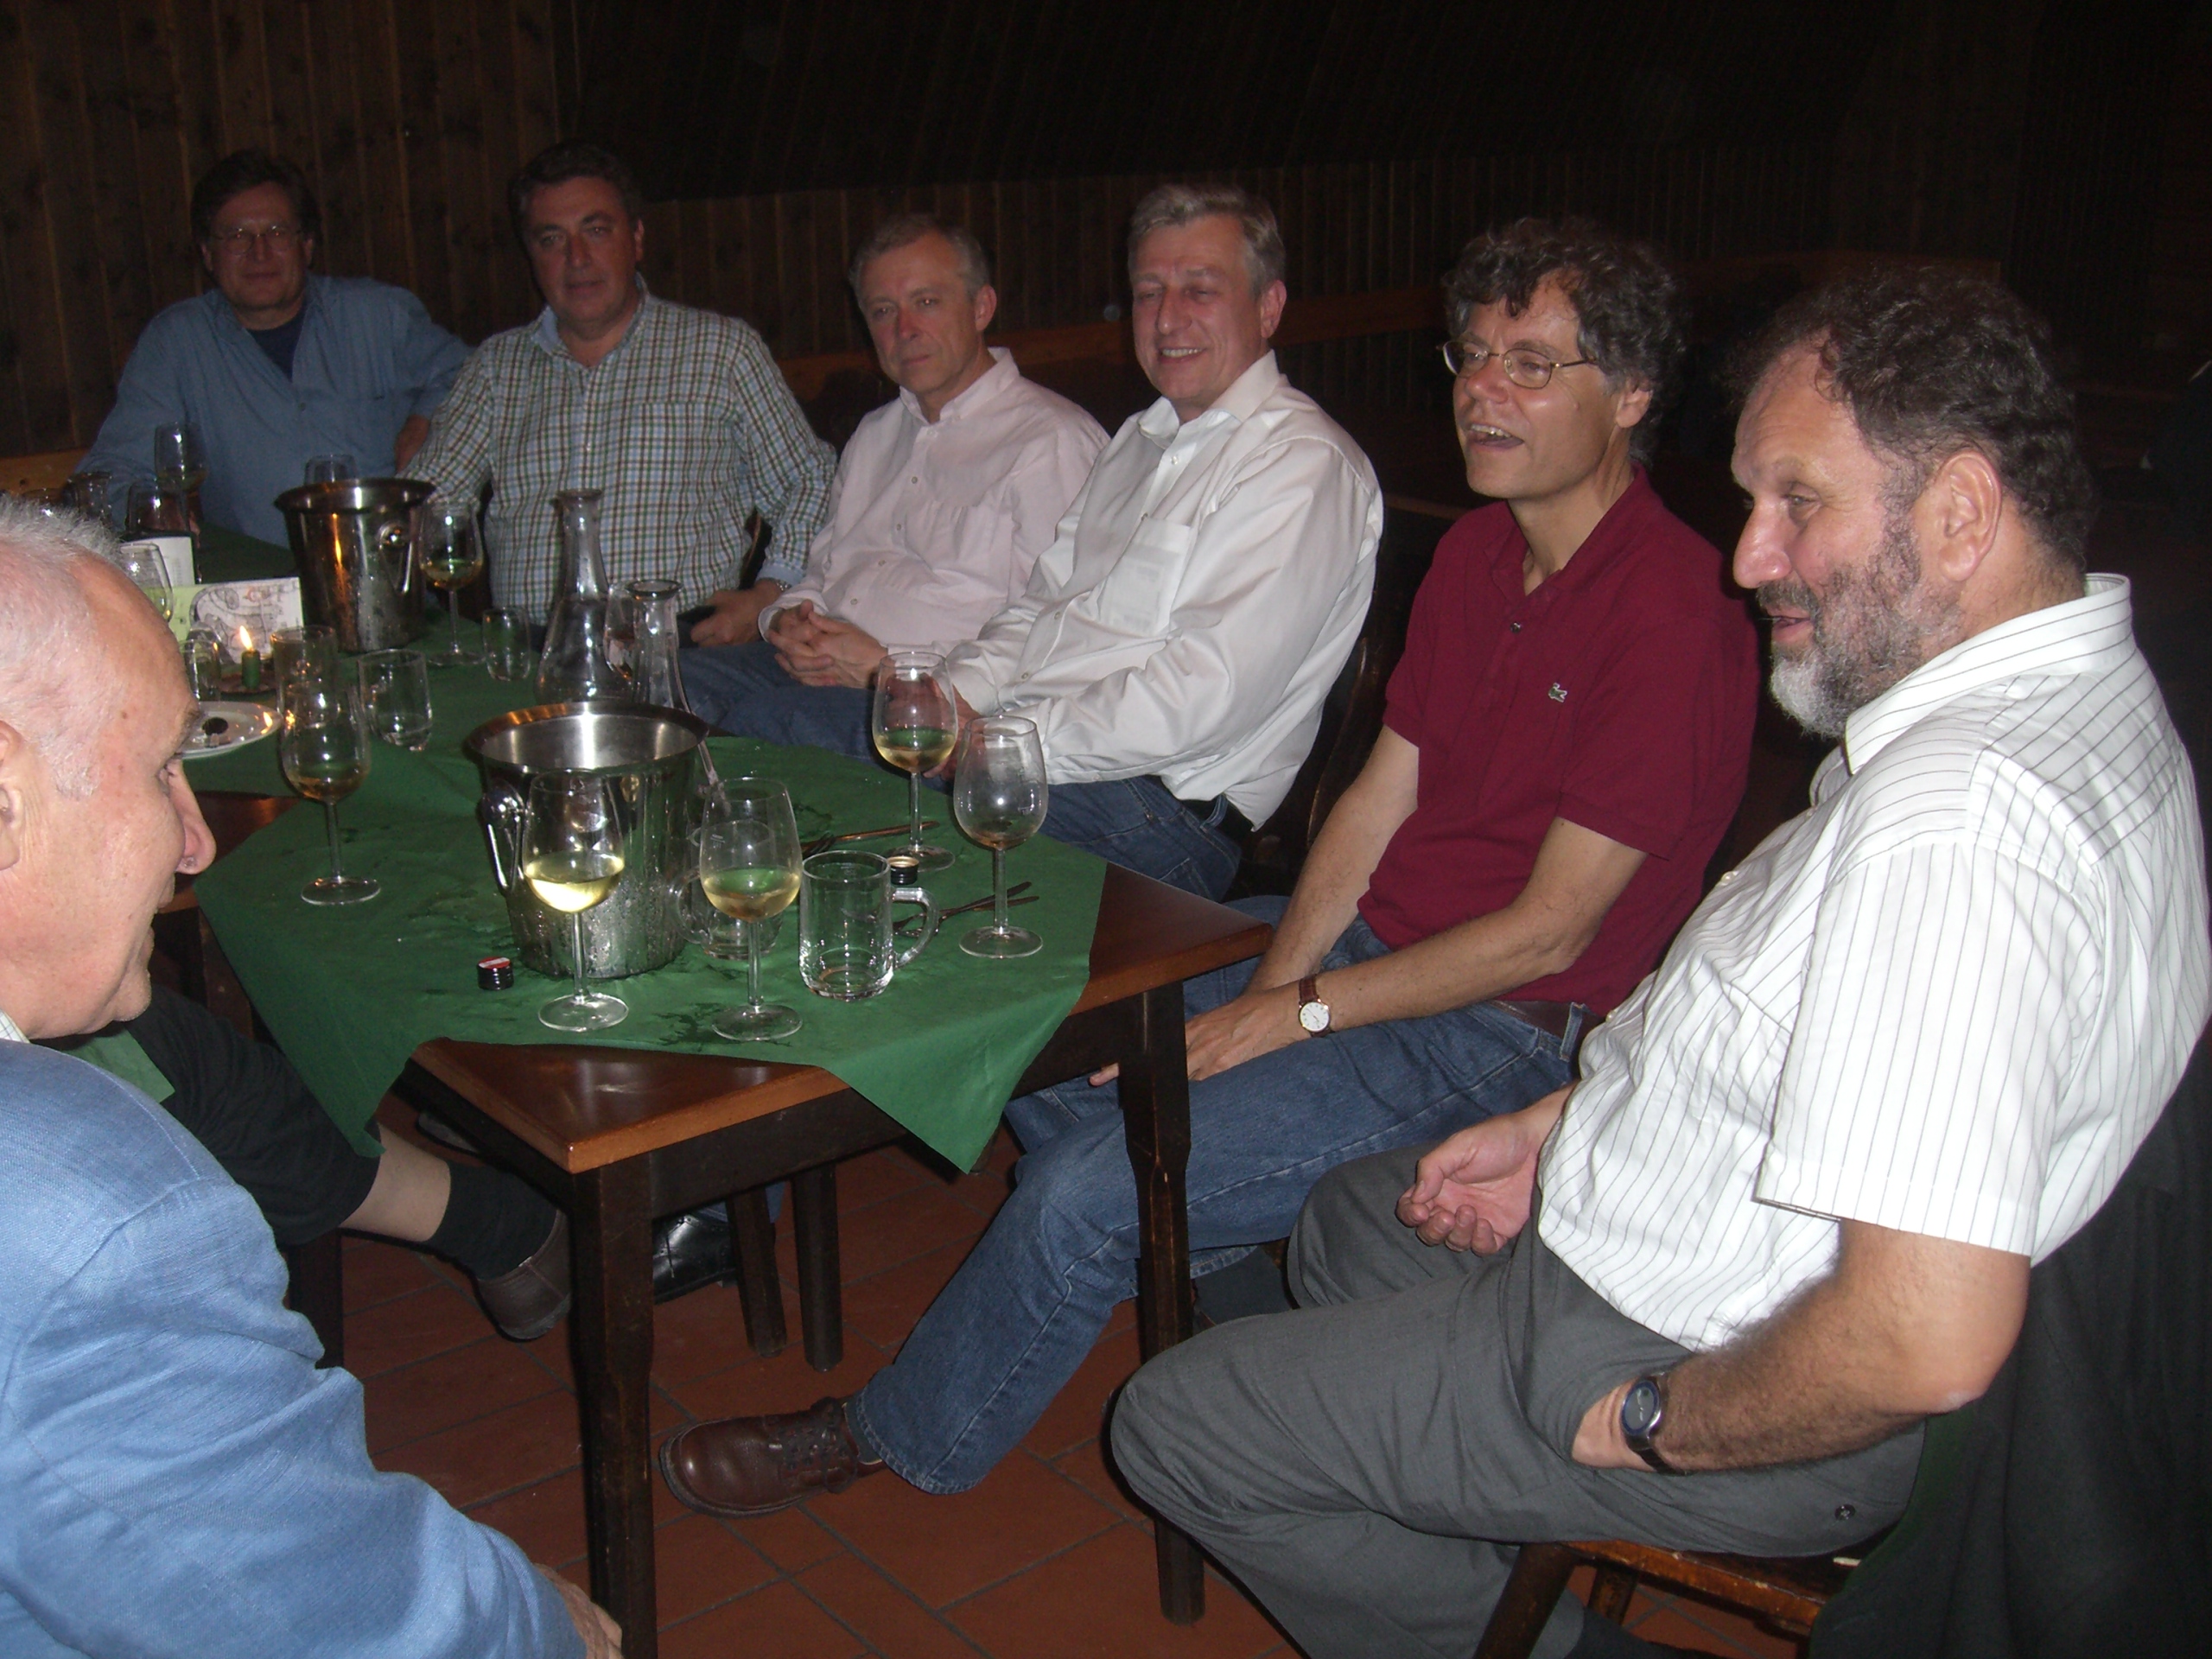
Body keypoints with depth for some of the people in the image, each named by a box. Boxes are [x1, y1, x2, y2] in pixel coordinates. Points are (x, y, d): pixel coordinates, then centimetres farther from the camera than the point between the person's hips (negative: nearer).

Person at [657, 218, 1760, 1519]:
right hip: (1364, 934, 9)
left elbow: (1547, 932, -20)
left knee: (1088, 1190, -18)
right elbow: (1381, 794, 6)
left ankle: (902, 1437, 9)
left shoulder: (1674, 614, -20)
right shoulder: (1479, 548, 7)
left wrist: (1290, 1016, -18)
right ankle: (1232, 1265, 22)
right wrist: (1268, 985, -8)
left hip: (1500, 1033, -9)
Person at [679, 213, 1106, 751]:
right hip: (815, 667, 7)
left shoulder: (1054, 440, -4)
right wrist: (787, 618, 5)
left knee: (763, 722, -32)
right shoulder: (875, 435, 25)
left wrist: (889, 667, -16)